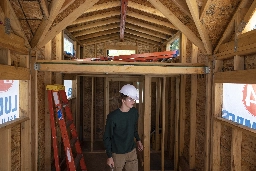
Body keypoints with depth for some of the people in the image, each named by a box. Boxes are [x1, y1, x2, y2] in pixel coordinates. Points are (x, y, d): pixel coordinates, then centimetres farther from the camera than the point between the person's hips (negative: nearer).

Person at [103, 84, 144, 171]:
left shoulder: (134, 112, -5)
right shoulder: (113, 116, -21)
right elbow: (107, 137, -13)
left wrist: (138, 140, 9)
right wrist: (109, 156, -12)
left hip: (132, 151, 4)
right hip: (117, 153, -4)